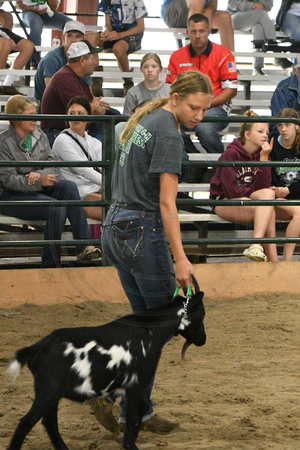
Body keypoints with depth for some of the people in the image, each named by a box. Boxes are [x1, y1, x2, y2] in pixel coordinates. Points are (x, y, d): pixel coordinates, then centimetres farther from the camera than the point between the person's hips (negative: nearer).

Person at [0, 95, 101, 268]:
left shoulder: (40, 136, 10)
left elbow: (52, 168, 6)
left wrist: (39, 174, -19)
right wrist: (39, 181, -31)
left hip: (39, 189, 6)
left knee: (69, 186, -23)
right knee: (57, 208, -29)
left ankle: (84, 247, -27)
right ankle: (51, 264, -21)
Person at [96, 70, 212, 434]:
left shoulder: (143, 123, 13)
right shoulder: (168, 135, -15)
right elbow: (166, 203, -20)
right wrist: (180, 259, -19)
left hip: (116, 228, 9)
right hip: (144, 231, -9)